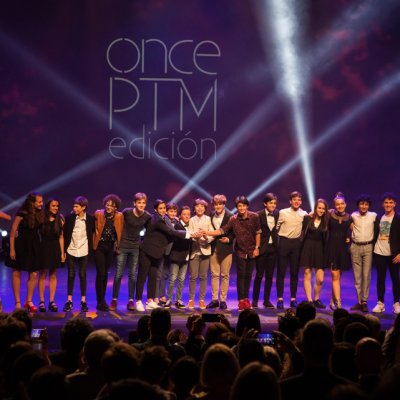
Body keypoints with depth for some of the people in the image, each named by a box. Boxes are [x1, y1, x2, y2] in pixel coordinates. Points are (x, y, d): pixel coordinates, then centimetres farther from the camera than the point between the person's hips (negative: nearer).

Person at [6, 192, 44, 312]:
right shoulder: (22, 214, -13)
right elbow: (13, 231, -10)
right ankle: (17, 302, 10)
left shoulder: (40, 214, 3)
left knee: (33, 274, 2)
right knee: (16, 273, 3)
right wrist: (12, 249, -12)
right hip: (21, 244, -5)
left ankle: (29, 301, 15)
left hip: (34, 245, 5)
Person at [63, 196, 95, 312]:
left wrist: (91, 250, 3)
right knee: (71, 275, 3)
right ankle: (69, 301, 10)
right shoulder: (69, 218, 0)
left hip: (84, 252, -1)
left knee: (83, 275, 2)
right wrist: (63, 250, 0)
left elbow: (93, 233, 8)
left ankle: (83, 301, 10)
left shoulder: (91, 219, -1)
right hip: (71, 251, 1)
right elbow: (64, 234, 4)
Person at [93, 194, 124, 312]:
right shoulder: (98, 214, -10)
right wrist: (93, 242, 4)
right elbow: (94, 229, 5)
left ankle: (102, 300, 22)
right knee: (101, 273, -9)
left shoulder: (120, 217, -5)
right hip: (99, 246, -3)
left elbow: (120, 232, 9)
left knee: (105, 273, 11)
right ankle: (100, 303, -4)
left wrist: (118, 244, 8)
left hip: (110, 246, 3)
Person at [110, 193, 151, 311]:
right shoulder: (126, 212, -11)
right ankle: (114, 300, 9)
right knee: (119, 274, -1)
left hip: (135, 247, 2)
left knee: (132, 274, 4)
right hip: (123, 246, -2)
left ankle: (131, 301, 10)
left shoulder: (147, 217, -4)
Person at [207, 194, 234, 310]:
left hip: (225, 248, -3)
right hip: (214, 248, 3)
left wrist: (228, 239, -18)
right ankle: (215, 300, 12)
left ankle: (223, 300, 9)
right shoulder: (211, 216, 7)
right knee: (214, 274, 5)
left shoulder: (229, 216, -4)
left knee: (225, 275, 2)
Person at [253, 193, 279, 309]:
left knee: (269, 275, 8)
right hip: (262, 248, -4)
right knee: (259, 275, 0)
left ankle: (266, 300, 16)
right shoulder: (259, 215, -10)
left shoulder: (277, 213, 5)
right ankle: (255, 300, 11)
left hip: (272, 248, 4)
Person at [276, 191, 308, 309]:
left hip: (297, 243, 2)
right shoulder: (283, 213, -2)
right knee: (281, 272, -1)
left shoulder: (304, 214, 6)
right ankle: (280, 299, 3)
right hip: (284, 242, -2)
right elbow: (276, 227, 1)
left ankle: (293, 299, 12)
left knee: (294, 273, 6)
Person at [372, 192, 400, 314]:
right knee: (380, 278, 6)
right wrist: (372, 249, 5)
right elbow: (375, 234, 13)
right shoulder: (378, 218, 11)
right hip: (379, 253, 3)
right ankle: (380, 304, 13)